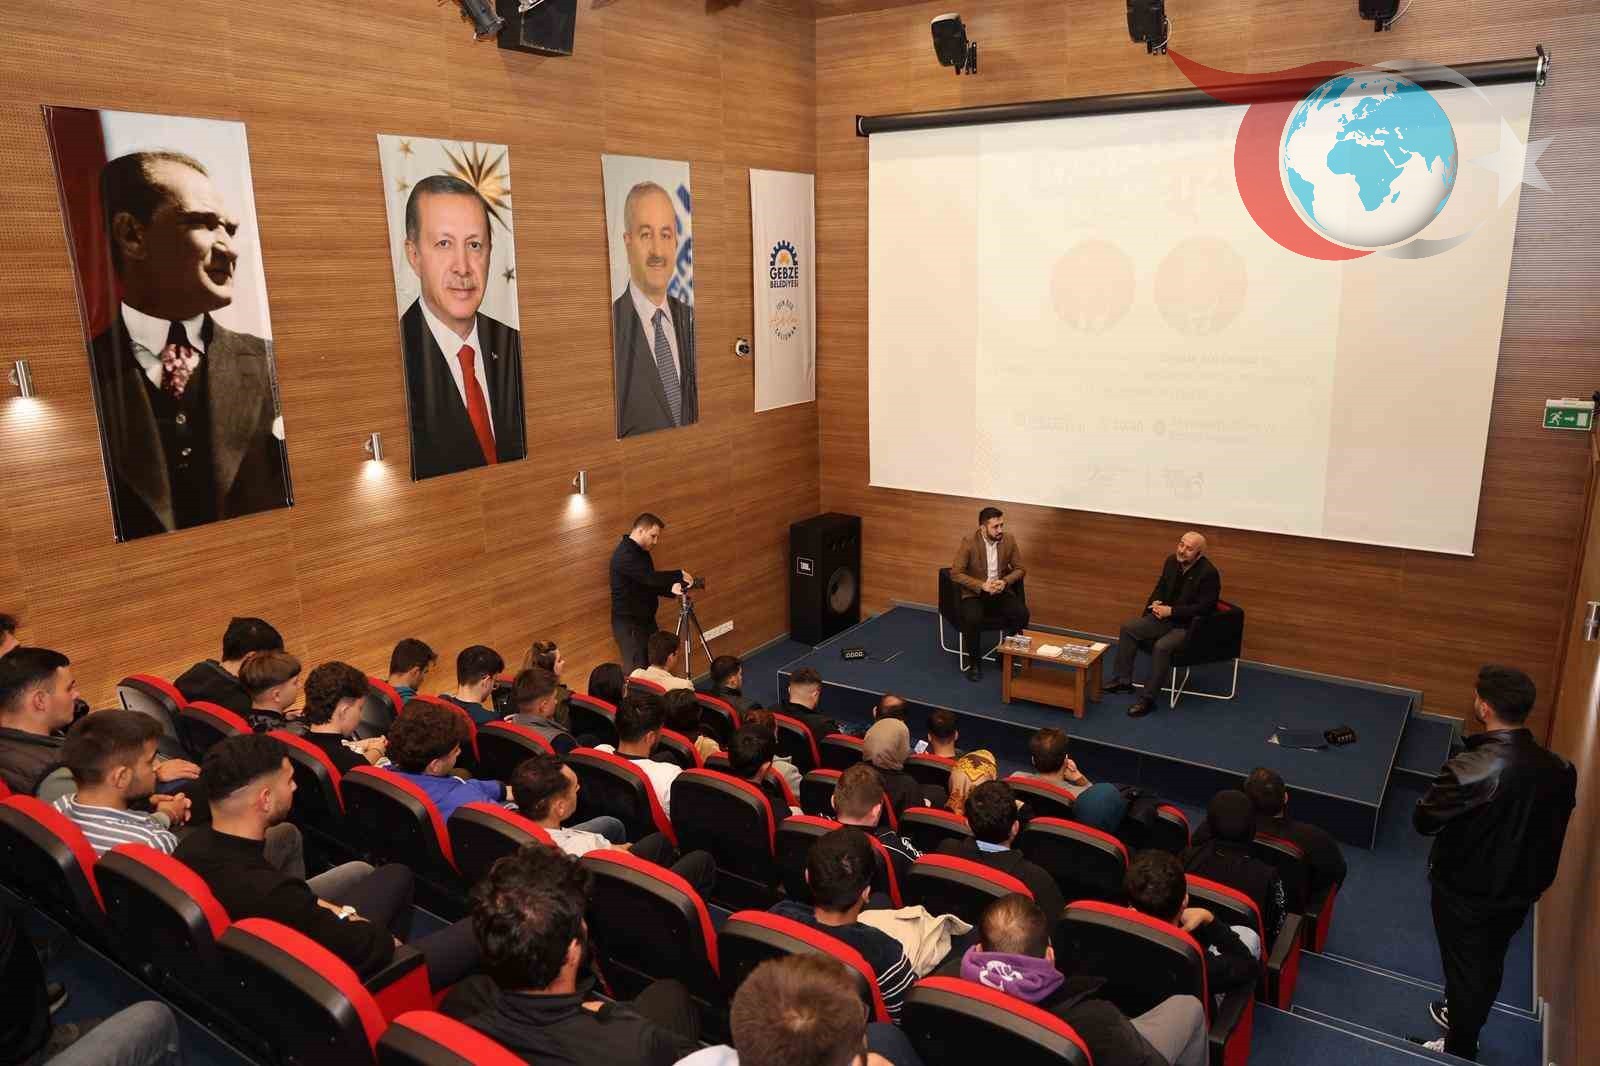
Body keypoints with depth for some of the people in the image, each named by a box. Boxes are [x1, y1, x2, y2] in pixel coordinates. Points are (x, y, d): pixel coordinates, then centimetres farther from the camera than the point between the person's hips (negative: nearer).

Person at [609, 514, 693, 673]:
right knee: (636, 670, -7)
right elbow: (651, 578, -29)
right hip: (628, 623, -9)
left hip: (646, 619, 9)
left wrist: (671, 589, -8)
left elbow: (651, 584, 11)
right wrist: (680, 575, -21)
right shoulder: (624, 555, -20)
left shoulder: (641, 552, 10)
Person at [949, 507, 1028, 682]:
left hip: (1001, 591, 3)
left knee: (1022, 613, -23)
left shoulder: (1009, 540, -4)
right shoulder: (969, 541, -15)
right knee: (972, 618, -33)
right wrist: (981, 585, -22)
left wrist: (1005, 582, -15)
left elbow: (1019, 569, 5)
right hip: (974, 593, -3)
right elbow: (956, 573, -13)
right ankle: (974, 661, -9)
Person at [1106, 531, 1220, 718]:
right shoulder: (1171, 561, 1)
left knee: (1162, 646, -32)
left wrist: (1171, 610, -23)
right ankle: (1122, 680, 4)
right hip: (1165, 617, 8)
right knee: (1128, 628, -4)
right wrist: (1155, 602, -6)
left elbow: (1204, 607, -22)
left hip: (1189, 626, -8)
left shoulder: (1209, 573, -20)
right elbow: (1161, 586, 16)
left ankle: (1148, 699, -21)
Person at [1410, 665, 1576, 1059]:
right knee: (1490, 964, 25)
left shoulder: (1471, 768, -33)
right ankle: (1463, 1017, 48)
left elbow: (1423, 820, -19)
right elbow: (1553, 827, 2)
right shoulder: (1559, 769, -14)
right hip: (1518, 891, 5)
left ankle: (1460, 1049, 34)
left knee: (1464, 967, 15)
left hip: (1466, 892, -5)